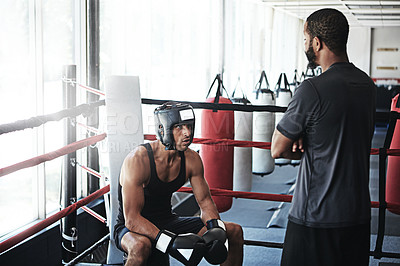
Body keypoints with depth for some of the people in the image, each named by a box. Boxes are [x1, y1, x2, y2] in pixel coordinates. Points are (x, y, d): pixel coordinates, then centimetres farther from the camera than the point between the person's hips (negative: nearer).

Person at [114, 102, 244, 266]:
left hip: (167, 222, 6)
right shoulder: (138, 160, -25)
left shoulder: (191, 159, -5)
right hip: (134, 229, -6)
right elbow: (132, 219, -29)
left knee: (234, 232, -4)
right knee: (141, 246, -43)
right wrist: (172, 243, -40)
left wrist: (217, 231, -19)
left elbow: (205, 202, 3)